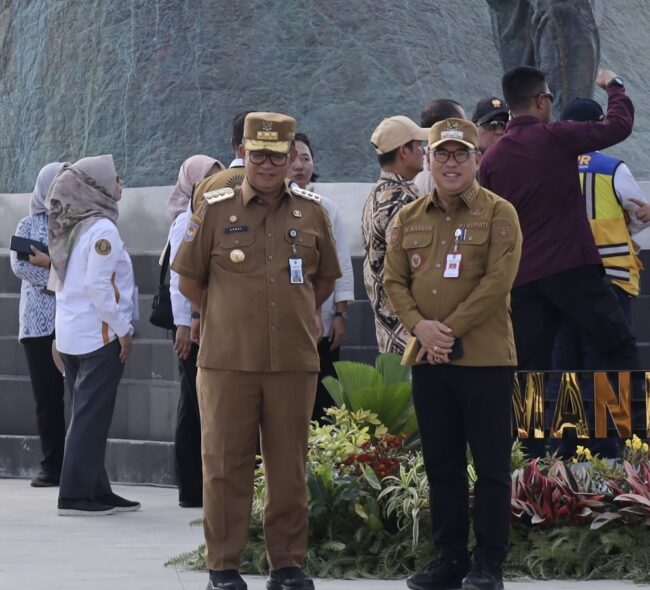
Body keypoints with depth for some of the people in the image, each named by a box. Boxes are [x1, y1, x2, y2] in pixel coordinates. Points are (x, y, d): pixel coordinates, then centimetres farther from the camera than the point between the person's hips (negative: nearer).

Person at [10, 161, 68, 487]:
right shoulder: (28, 225, 11)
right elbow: (19, 265, -2)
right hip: (40, 321, 1)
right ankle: (52, 466, 4)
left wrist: (51, 263, -15)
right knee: (48, 395, 1)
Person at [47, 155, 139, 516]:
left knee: (87, 415, 11)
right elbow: (98, 286, -20)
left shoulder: (71, 228, 13)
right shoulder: (102, 228, -13)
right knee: (92, 417, -5)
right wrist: (123, 329, -13)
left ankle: (97, 492, 15)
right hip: (99, 334, -9)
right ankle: (76, 495, -6)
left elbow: (59, 282, 15)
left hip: (71, 334, 9)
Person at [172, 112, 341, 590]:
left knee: (289, 466, 5)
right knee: (226, 465, 1)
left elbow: (325, 279, 19)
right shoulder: (215, 209, 2)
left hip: (294, 362, 2)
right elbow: (189, 280, 8)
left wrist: (293, 318, 12)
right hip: (227, 361, -2)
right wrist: (228, 319, 7)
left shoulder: (312, 212, 8)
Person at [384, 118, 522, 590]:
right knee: (441, 464, 10)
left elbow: (498, 281, -13)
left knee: (491, 464, -1)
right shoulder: (410, 218, 12)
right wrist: (419, 325, -10)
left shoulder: (499, 214, -3)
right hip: (428, 360, 5)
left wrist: (451, 330, -16)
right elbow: (394, 280, 8)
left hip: (485, 359, -5)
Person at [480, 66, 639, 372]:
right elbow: (619, 124, 3)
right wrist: (614, 87, 21)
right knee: (620, 348, 0)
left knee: (530, 367, 5)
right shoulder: (556, 138, -6)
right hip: (570, 266, -5)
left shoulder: (490, 159, 8)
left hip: (521, 279, 5)